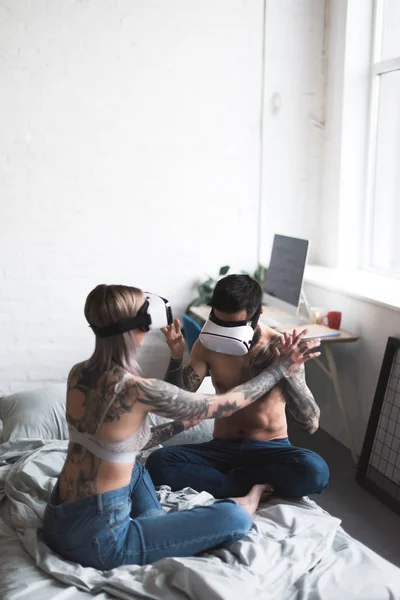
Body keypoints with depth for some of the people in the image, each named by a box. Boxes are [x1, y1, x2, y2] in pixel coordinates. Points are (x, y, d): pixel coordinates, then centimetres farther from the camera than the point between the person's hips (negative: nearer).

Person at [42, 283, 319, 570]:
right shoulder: (137, 389, -23)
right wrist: (281, 368, 3)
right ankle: (247, 502, 33)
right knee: (234, 519, 0)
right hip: (96, 537, -8)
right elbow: (224, 405, -9)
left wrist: (184, 423, 16)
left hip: (58, 520, 8)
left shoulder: (78, 374, 0)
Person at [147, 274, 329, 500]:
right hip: (222, 448, 2)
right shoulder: (207, 345, -4)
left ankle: (226, 480, -14)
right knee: (158, 463, -25)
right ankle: (254, 488, -17)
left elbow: (311, 423, -18)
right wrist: (176, 358, -21)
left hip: (271, 449, -2)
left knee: (315, 470, -35)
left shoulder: (281, 348, -12)